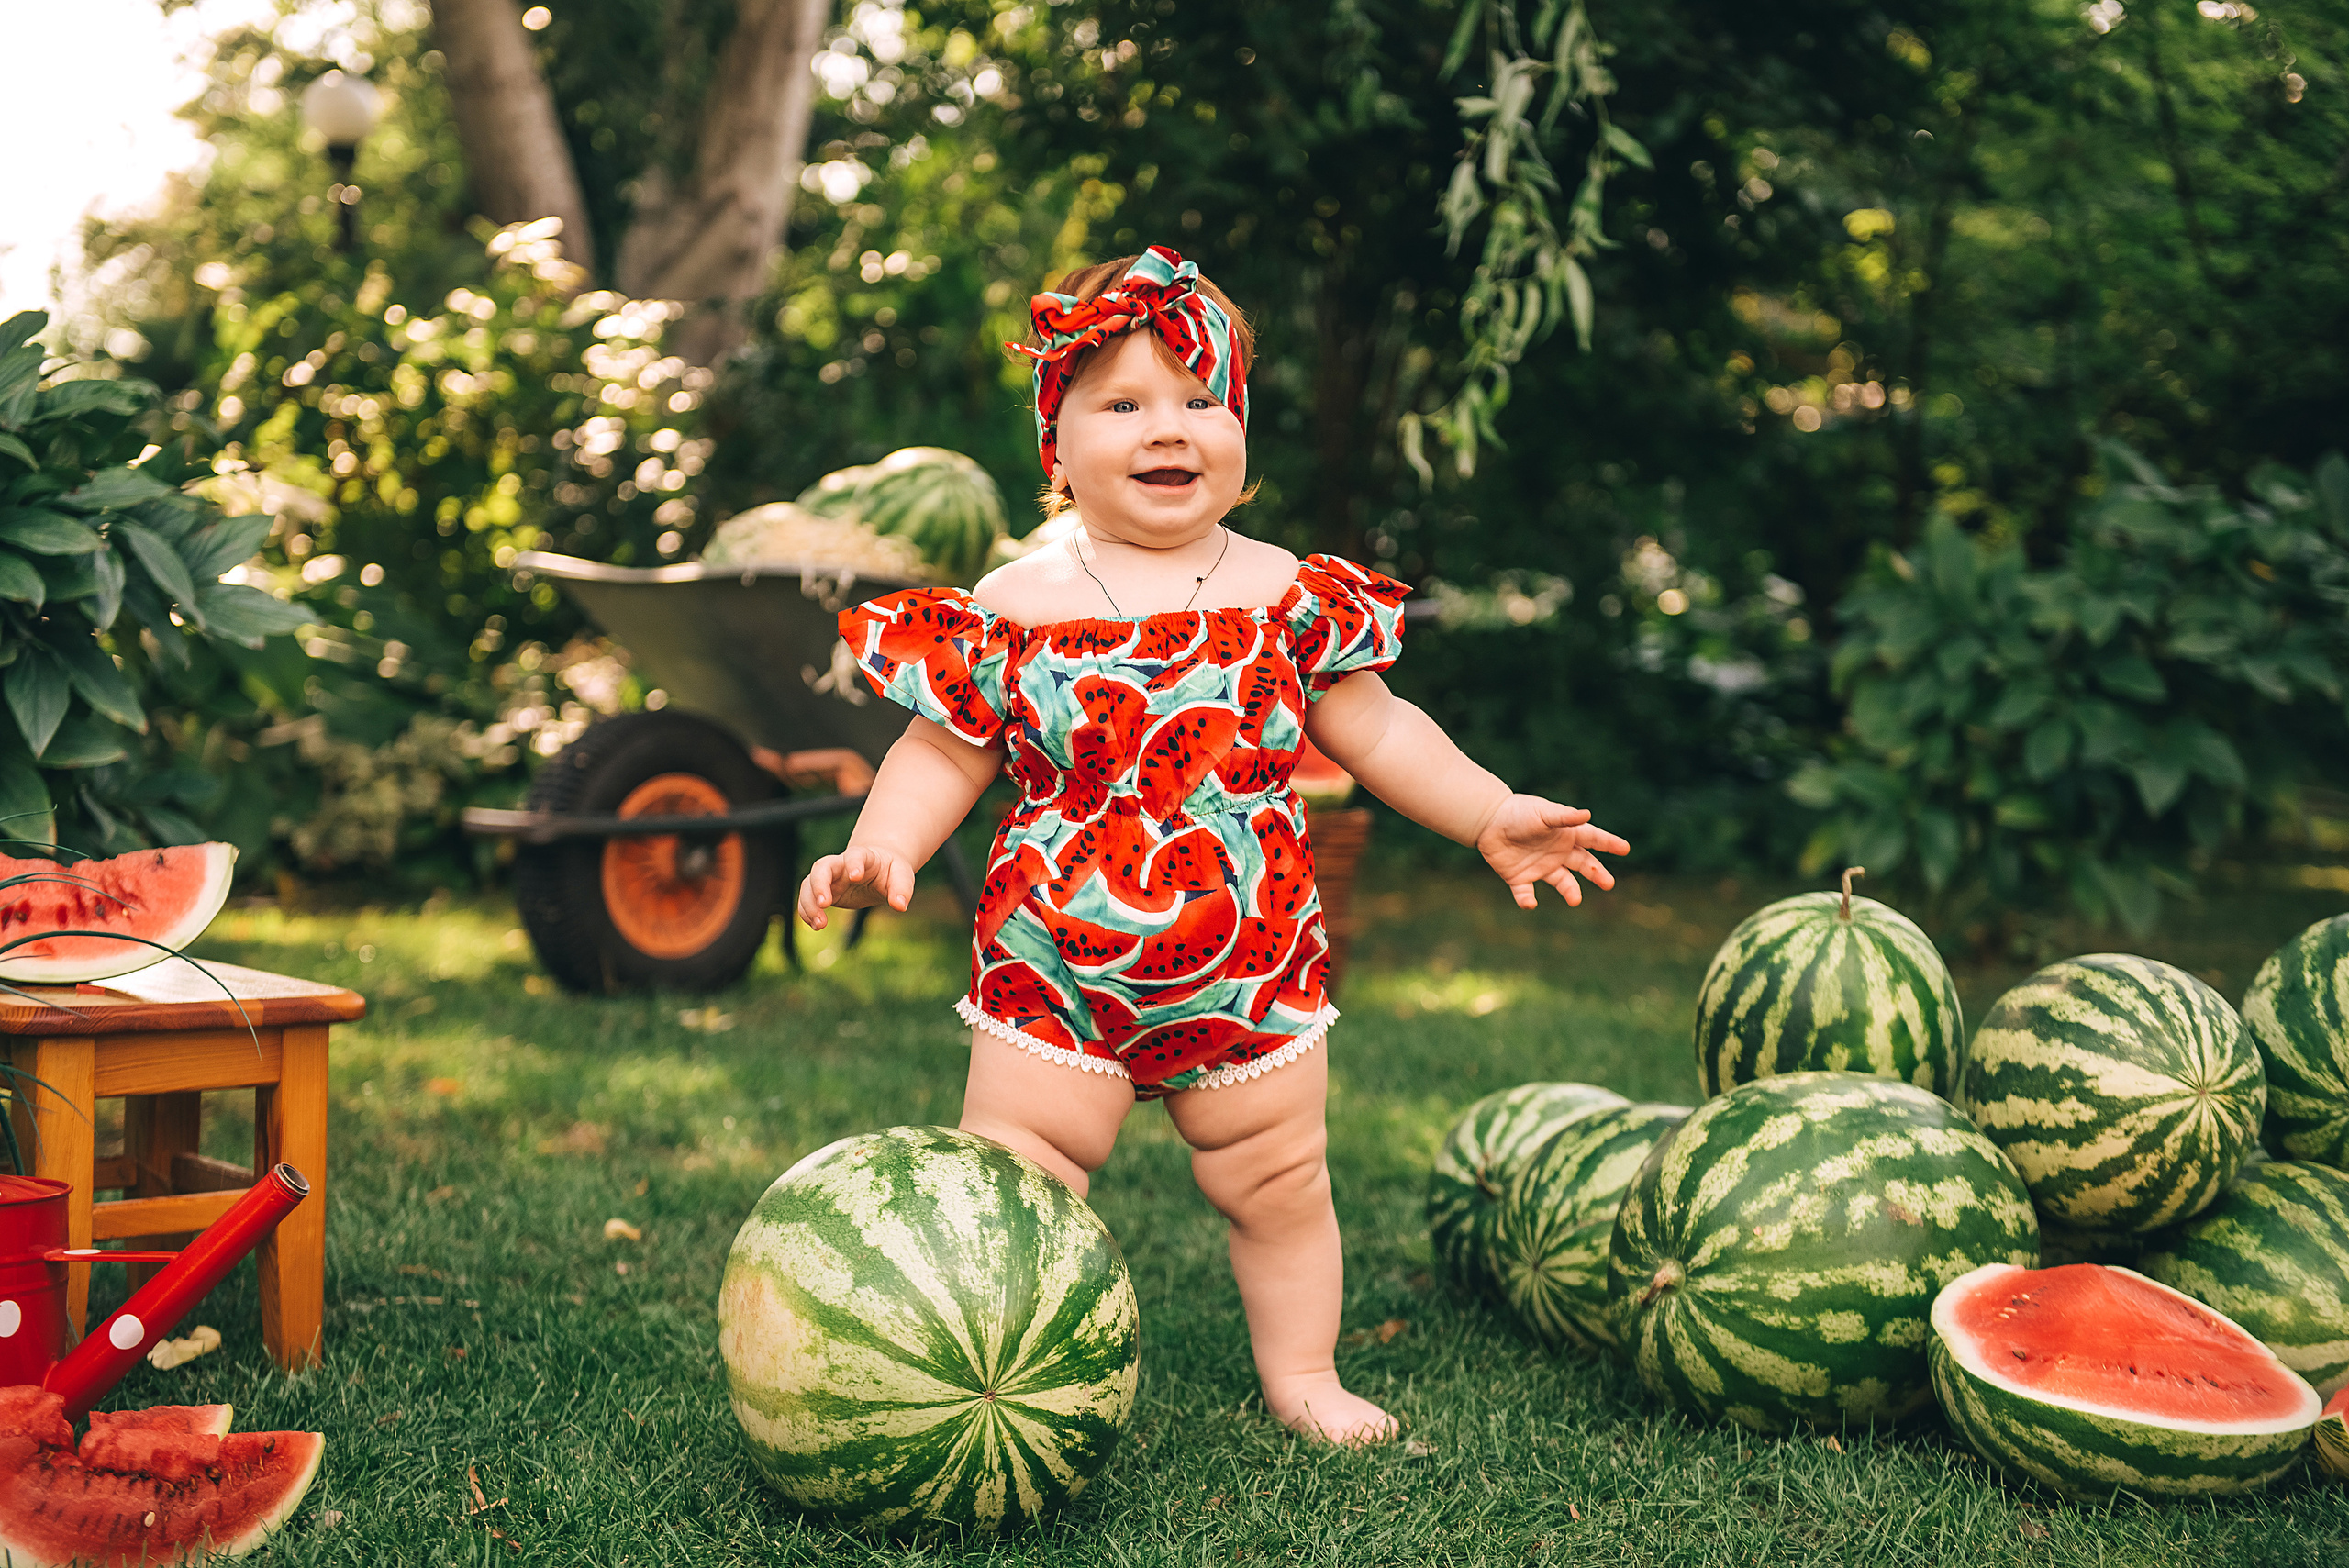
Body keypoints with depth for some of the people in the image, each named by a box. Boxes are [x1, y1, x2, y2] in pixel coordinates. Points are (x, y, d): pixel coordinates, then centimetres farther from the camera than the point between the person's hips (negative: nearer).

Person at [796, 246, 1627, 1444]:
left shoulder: (1286, 594, -1)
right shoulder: (1012, 609, -5)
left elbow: (1373, 729, 8)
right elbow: (942, 754, 0)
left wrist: (1491, 815, 3)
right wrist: (881, 849, -16)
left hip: (1252, 973, 2)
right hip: (1055, 974, -1)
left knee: (1276, 1184, 14)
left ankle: (1301, 1375, 34)